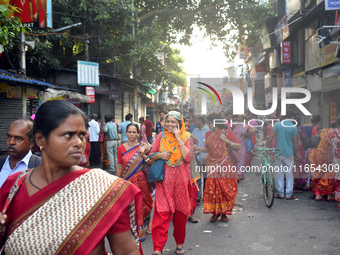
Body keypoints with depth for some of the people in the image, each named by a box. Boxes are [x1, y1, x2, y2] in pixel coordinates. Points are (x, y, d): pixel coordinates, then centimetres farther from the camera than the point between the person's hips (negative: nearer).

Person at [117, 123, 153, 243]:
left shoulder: (144, 146, 0)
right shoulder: (121, 148, 3)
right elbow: (119, 167, 7)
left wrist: (144, 156, -16)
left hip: (141, 180, -1)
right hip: (127, 181, 1)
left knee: (141, 204, 3)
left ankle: (140, 232, 19)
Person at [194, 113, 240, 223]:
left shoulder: (227, 132, 0)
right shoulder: (208, 134, 13)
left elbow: (238, 146, -1)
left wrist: (226, 140, -12)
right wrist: (200, 148, -3)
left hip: (226, 165, -3)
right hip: (212, 165, 3)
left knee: (226, 189, -2)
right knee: (212, 189, -5)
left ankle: (224, 212, 12)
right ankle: (215, 212, 7)